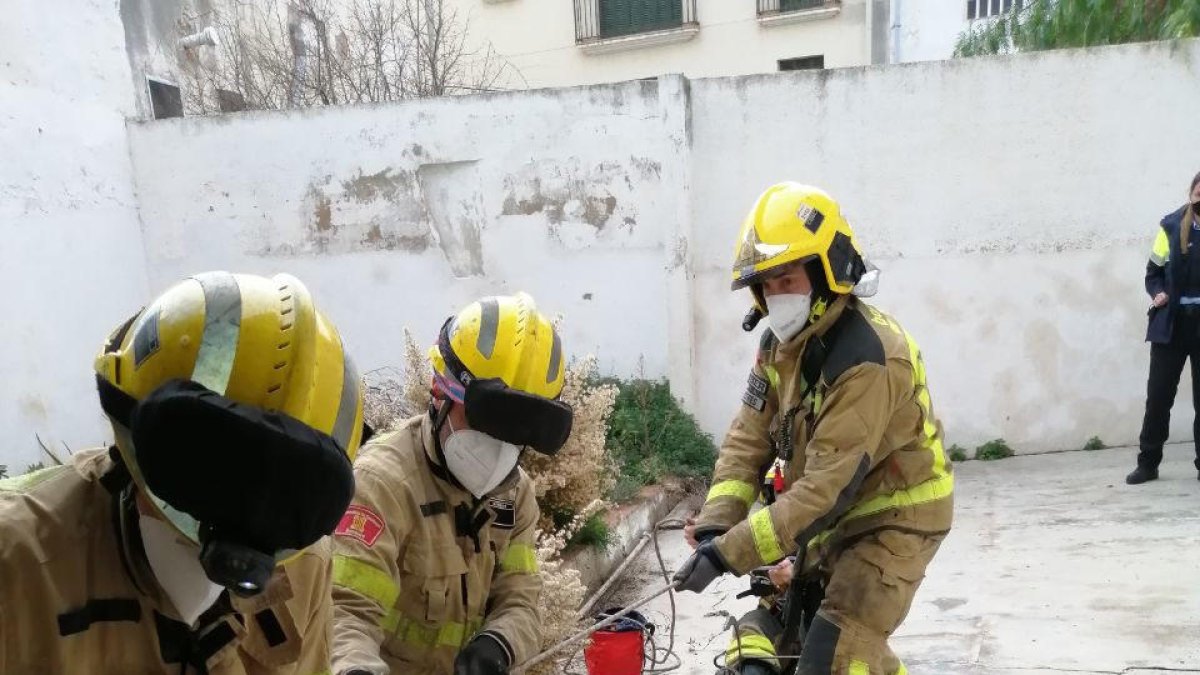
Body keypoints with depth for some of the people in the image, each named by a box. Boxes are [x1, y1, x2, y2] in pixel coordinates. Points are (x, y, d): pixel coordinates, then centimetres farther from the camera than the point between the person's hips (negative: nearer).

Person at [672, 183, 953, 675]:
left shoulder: (866, 359, -29)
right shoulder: (781, 342, -3)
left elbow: (828, 486, -32)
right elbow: (748, 438, -5)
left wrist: (729, 553, -32)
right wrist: (716, 526, -18)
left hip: (893, 519, -8)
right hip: (835, 514, 8)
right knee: (767, 627, 16)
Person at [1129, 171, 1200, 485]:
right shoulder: (1171, 225, 1)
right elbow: (1154, 271, 7)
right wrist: (1158, 294, -12)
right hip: (1171, 322, 0)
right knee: (1159, 394, 3)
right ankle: (1148, 463, 12)